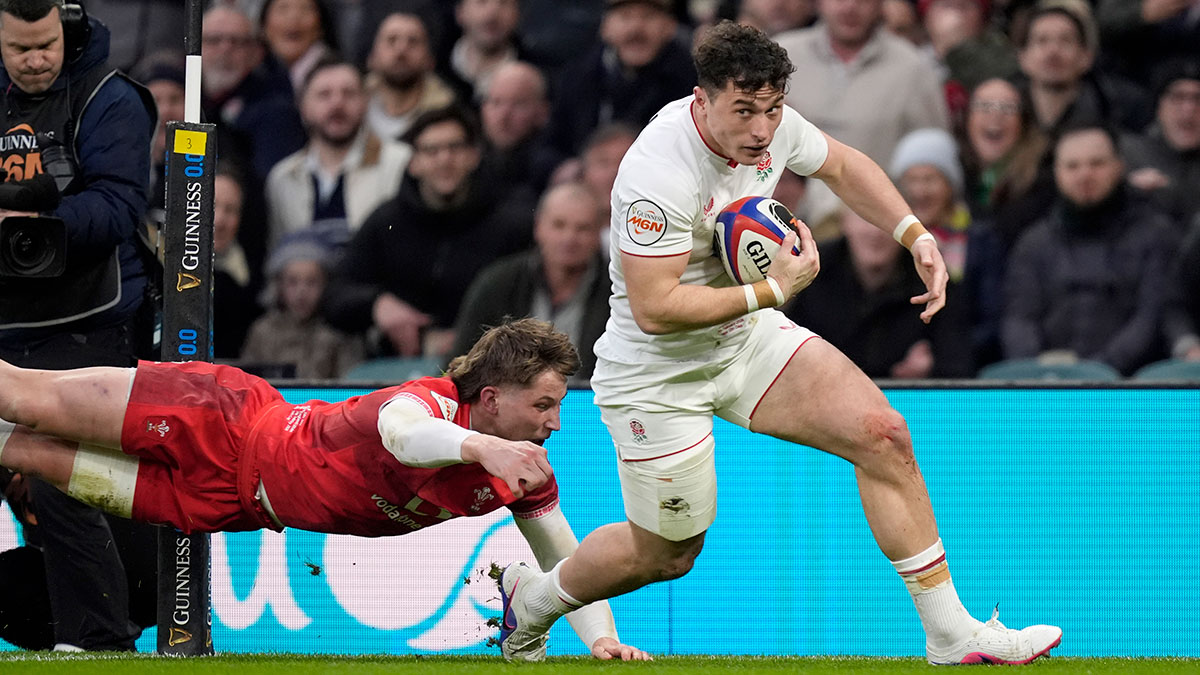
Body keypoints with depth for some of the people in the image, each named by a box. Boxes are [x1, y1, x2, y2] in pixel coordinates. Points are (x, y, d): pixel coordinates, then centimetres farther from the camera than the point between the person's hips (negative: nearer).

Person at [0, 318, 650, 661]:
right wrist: (482, 447, -74)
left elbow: (564, 560, -2)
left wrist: (601, 638, -17)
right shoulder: (431, 401, -33)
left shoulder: (524, 476, -12)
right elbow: (401, 433, -57)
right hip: (230, 422, -5)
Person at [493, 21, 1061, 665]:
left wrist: (917, 237, 1)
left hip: (749, 336, 7)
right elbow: (654, 308, -33)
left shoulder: (771, 125, -10)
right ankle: (530, 599, 38)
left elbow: (841, 165, 13)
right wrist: (773, 290, -27)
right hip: (658, 372, -7)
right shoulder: (659, 174, -33)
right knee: (668, 553, 7)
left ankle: (951, 634, -4)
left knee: (882, 435, -10)